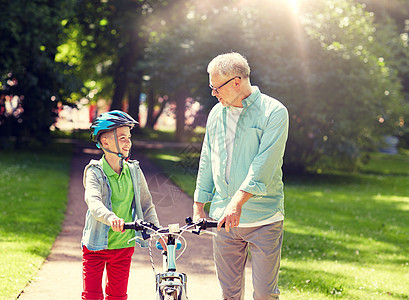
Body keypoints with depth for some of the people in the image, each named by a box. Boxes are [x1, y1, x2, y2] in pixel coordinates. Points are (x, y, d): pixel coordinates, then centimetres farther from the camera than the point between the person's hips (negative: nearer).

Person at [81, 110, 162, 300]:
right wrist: (111, 218, -51)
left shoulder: (134, 171, 1)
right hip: (97, 246, -4)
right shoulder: (95, 172, -12)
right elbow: (93, 201, -31)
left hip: (124, 246, 4)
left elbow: (146, 204, 7)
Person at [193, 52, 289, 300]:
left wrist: (238, 201, -28)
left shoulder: (274, 112, -8)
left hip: (263, 219, -5)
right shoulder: (217, 113, 11)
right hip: (224, 218, 5)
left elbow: (264, 164, -19)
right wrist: (199, 205, 16)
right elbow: (207, 162, 18)